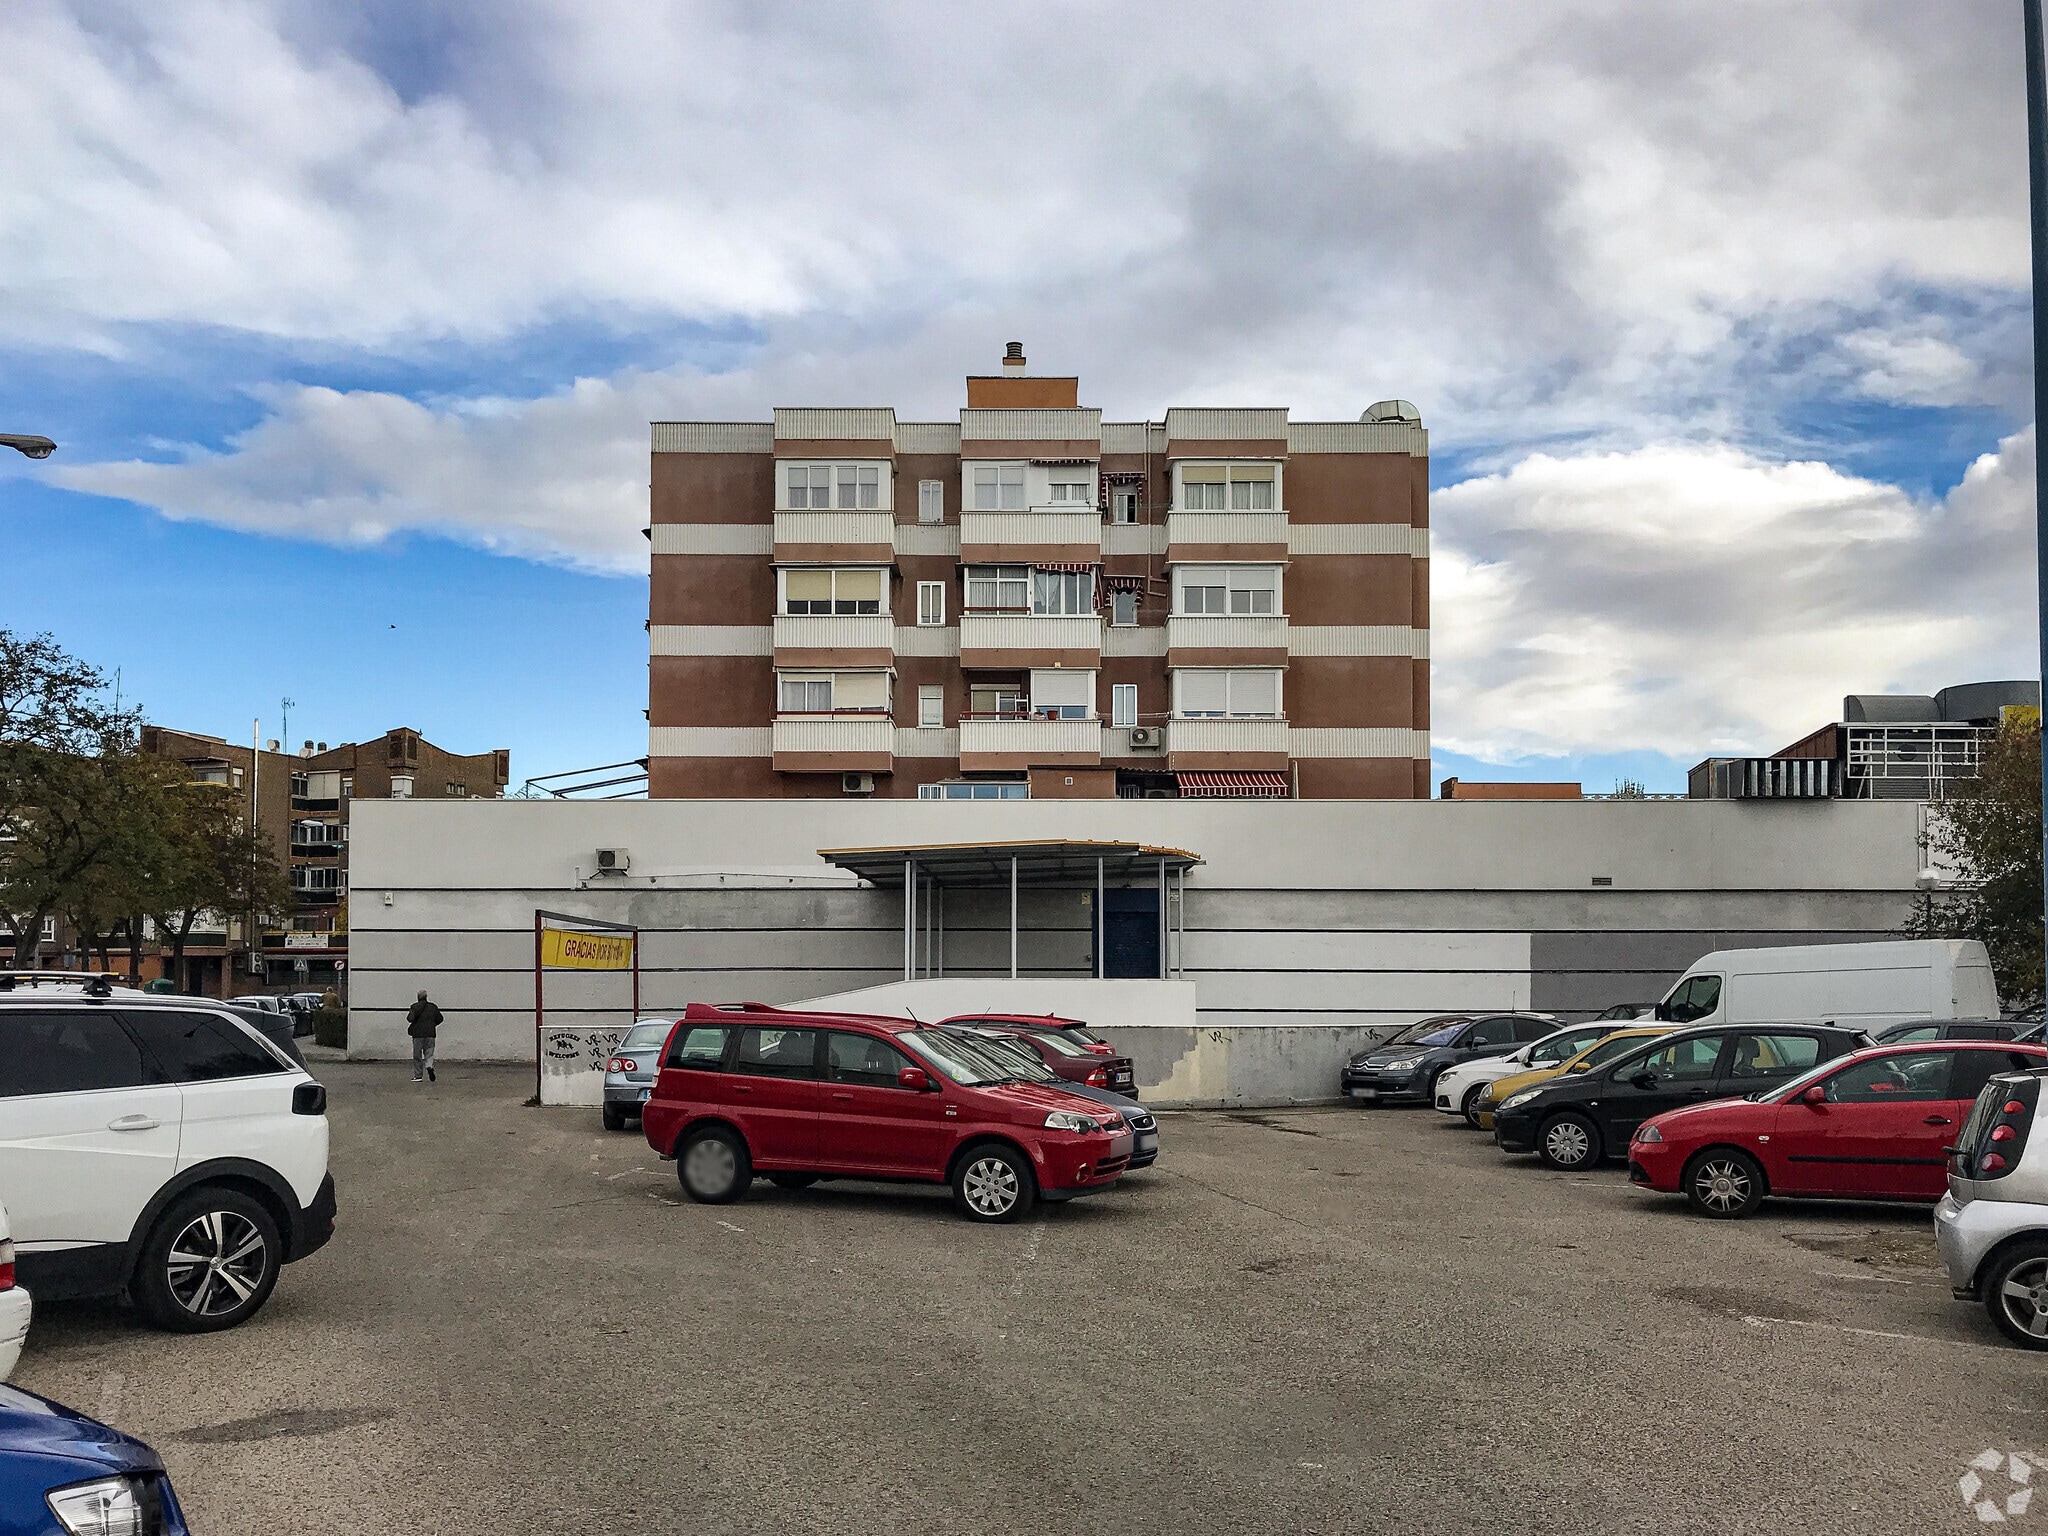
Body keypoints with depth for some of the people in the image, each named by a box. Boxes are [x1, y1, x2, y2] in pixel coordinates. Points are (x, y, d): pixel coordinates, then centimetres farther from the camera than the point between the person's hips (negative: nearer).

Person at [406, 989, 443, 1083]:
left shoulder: (415, 1007, -7)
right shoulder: (433, 1007, 5)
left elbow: (411, 1019, -16)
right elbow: (439, 1019, 6)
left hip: (418, 1034, -3)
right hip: (430, 1034, 3)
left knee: (417, 1055, 7)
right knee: (429, 1054, 7)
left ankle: (417, 1075, 10)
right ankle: (429, 1067, -21)